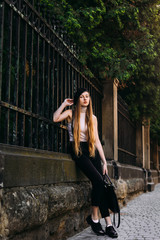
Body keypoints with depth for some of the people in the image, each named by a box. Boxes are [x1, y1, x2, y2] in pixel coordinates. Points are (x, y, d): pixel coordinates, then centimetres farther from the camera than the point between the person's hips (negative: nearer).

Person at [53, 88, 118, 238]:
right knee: (98, 180, -22)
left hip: (91, 150, 4)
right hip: (77, 150, -4)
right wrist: (65, 104, -5)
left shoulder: (92, 118, 13)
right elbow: (55, 118, -17)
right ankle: (94, 218, -7)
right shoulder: (71, 113, 5)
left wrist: (104, 161, 4)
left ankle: (109, 224, -7)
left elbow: (96, 140, 10)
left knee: (100, 184, -10)